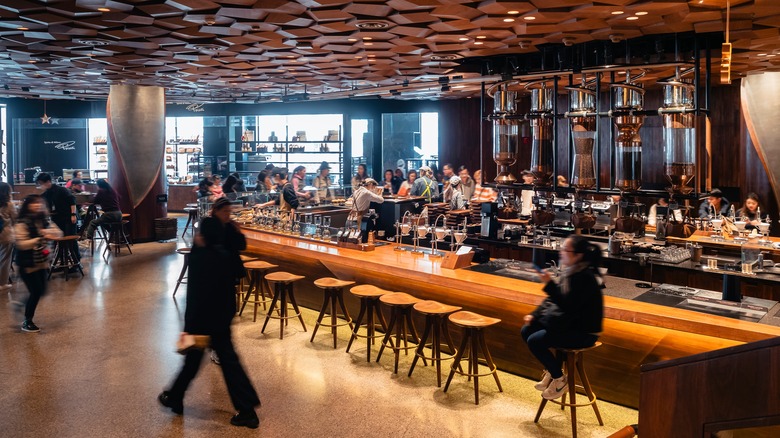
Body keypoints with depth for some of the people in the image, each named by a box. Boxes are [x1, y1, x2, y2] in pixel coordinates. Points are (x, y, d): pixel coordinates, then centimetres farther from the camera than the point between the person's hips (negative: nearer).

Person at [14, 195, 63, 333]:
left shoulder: (44, 221, 5)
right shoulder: (21, 224, -14)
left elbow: (59, 233, 2)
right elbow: (21, 244, -21)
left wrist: (47, 231, -18)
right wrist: (41, 238, -29)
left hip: (42, 263, 7)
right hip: (27, 265, -7)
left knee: (41, 291, 11)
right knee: (36, 292, -6)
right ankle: (27, 322, 11)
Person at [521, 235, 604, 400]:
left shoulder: (585, 277, -23)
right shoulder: (570, 271, 4)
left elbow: (567, 305, -29)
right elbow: (553, 299, 12)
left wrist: (549, 284, -32)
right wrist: (534, 315, 3)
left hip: (584, 331, -9)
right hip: (568, 322, 10)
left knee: (535, 341, -20)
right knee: (526, 331, 5)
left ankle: (560, 380, 0)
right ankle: (551, 370, 18)